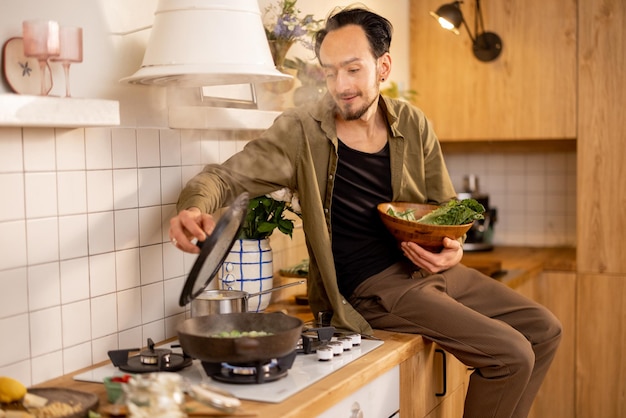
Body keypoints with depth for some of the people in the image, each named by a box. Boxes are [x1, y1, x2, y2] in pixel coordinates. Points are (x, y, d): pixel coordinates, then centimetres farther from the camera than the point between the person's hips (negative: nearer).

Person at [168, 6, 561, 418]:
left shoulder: (413, 125, 2)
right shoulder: (302, 132, -11)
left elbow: (447, 207, 12)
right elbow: (228, 176, -10)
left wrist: (454, 248, -9)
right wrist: (196, 207, -33)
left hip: (430, 270, 6)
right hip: (376, 287, -6)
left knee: (543, 329, 11)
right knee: (511, 354, -15)